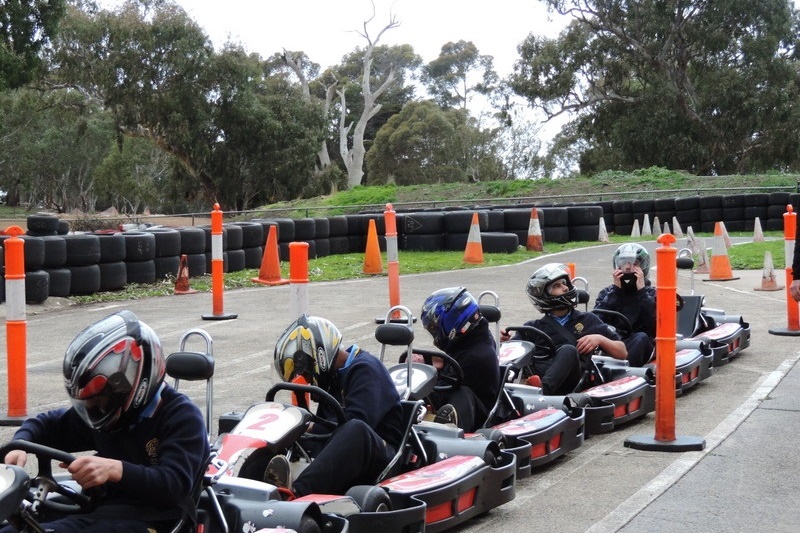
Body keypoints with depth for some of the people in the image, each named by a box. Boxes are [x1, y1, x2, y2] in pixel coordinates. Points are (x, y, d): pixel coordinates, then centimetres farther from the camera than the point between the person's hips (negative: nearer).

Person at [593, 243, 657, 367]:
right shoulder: (606, 292, 17)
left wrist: (642, 291, -7)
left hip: (640, 347, -1)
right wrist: (615, 290, -2)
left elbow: (655, 324, -7)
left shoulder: (652, 293, 12)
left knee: (641, 338, -33)